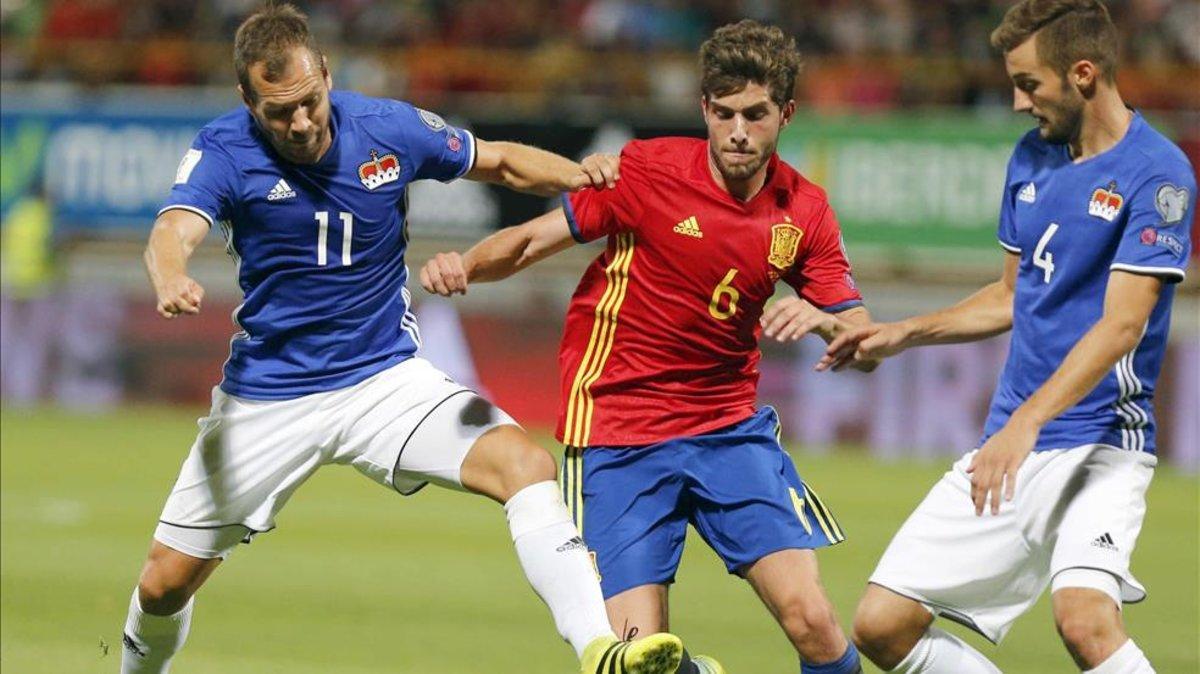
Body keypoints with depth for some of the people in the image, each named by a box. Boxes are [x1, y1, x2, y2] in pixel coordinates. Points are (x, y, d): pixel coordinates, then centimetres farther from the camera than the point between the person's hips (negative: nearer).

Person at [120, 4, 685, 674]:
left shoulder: (390, 129, -8)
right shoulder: (225, 150, -14)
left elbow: (500, 161, 8)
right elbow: (173, 234, -31)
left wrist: (574, 174, -13)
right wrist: (172, 282, -56)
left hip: (386, 377, 1)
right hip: (266, 391, 0)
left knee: (526, 464, -25)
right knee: (165, 582, 2)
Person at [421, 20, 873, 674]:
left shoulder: (803, 210, 1)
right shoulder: (647, 171, -10)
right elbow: (533, 240, -5)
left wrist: (822, 320, -23)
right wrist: (462, 264, -26)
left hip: (730, 427, 3)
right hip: (618, 439, -3)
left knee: (812, 621, -14)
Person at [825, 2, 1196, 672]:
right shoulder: (1032, 157, 11)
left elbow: (1121, 324, -21)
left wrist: (1024, 426, -30)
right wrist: (904, 334, 16)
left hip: (1100, 445, -7)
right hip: (1009, 446, 7)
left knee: (1084, 617, -32)